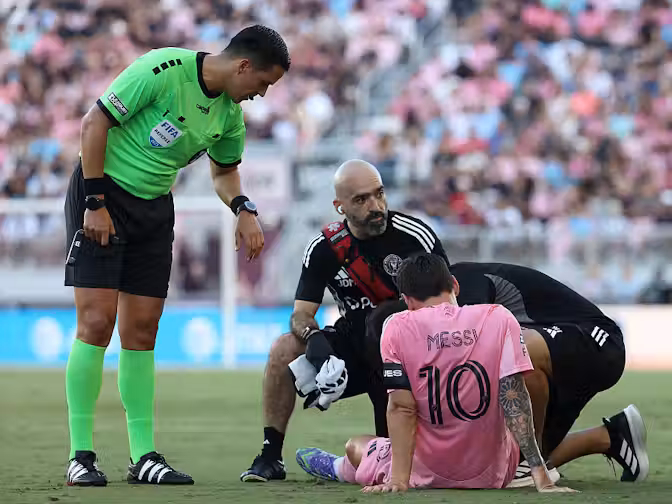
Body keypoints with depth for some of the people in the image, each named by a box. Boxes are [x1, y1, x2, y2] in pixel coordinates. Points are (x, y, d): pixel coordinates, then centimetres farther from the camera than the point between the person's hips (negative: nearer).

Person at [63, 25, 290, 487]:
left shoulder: (230, 113, 1)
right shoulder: (165, 69, -21)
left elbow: (224, 170, 19)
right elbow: (95, 122, -18)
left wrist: (244, 209, -2)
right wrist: (96, 203, -18)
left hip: (155, 206, 7)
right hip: (103, 192, -7)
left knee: (142, 332, 5)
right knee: (96, 322, -12)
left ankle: (144, 456, 8)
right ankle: (80, 455, -7)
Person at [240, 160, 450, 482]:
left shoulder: (414, 235, -14)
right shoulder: (325, 249, -6)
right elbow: (301, 314, -7)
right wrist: (313, 337, -32)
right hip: (353, 347, 3)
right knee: (284, 349, -23)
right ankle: (270, 457, -14)